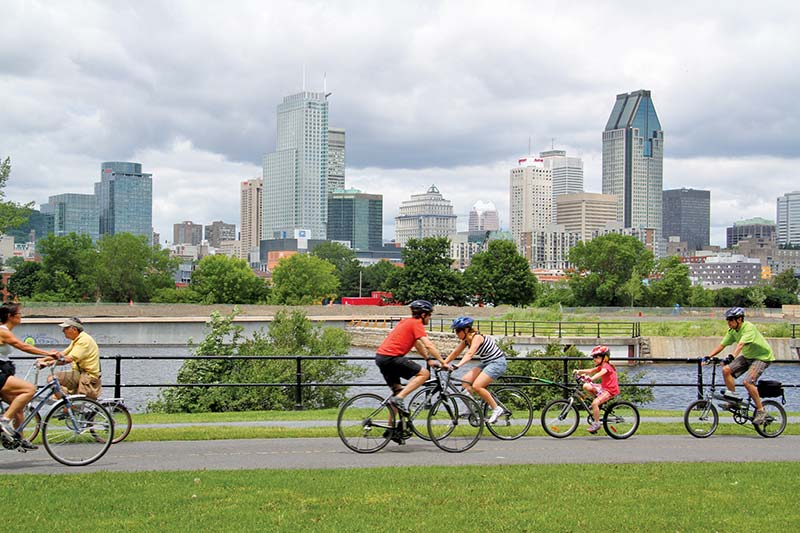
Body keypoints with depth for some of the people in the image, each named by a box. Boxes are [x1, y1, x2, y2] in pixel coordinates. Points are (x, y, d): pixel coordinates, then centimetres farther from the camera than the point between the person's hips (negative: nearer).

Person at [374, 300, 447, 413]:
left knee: (397, 389, 19)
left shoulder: (406, 322, 23)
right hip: (391, 357, -10)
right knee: (424, 373, -9)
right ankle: (399, 398, -16)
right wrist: (443, 362, -7)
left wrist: (429, 359, 27)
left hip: (380, 356, 10)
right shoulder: (416, 323, -5)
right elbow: (429, 345, -12)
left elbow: (417, 344, 31)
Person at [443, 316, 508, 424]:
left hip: (498, 362, -9)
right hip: (486, 363, 9)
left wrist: (457, 366, -47)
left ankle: (497, 409, -9)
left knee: (476, 386, -21)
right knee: (465, 380, -6)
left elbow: (470, 354, -35)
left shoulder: (477, 337, -22)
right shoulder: (466, 340, 4)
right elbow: (455, 353, 8)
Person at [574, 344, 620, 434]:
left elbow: (600, 373, -37)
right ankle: (599, 400, 12)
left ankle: (596, 424, -13)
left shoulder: (606, 367, -16)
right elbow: (591, 371, 7)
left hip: (610, 390, -10)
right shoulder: (601, 367, 15)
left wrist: (591, 378, -55)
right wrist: (579, 371, -7)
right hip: (604, 387, 10)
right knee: (586, 386, -1)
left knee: (595, 403, -25)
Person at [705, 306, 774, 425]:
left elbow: (740, 344, -41)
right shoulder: (732, 331, -4)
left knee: (747, 381, -25)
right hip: (747, 356, 7)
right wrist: (708, 357, -14)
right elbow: (721, 345, -2)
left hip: (762, 357, -7)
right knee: (726, 370, -14)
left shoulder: (749, 327, -27)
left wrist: (732, 357, -55)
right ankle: (733, 398, -1)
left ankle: (761, 411, -10)